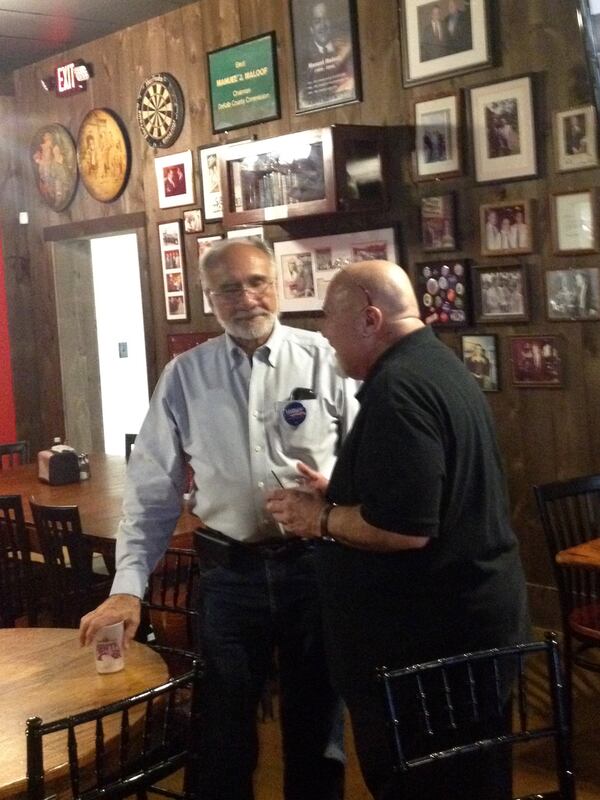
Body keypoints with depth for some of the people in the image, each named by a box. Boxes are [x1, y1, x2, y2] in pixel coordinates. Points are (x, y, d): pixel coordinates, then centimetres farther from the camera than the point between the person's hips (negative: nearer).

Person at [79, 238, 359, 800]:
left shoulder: (325, 360, -4)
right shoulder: (184, 376, 1)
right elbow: (152, 487, 2)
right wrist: (128, 586, -3)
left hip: (316, 563, -1)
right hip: (230, 569, 1)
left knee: (316, 724, 15)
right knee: (223, 732, 13)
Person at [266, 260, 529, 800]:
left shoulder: (397, 387, -23)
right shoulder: (439, 367, 11)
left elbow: (403, 527, -30)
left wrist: (320, 519, -14)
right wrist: (337, 492, 13)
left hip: (428, 639, -10)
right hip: (468, 620, 10)